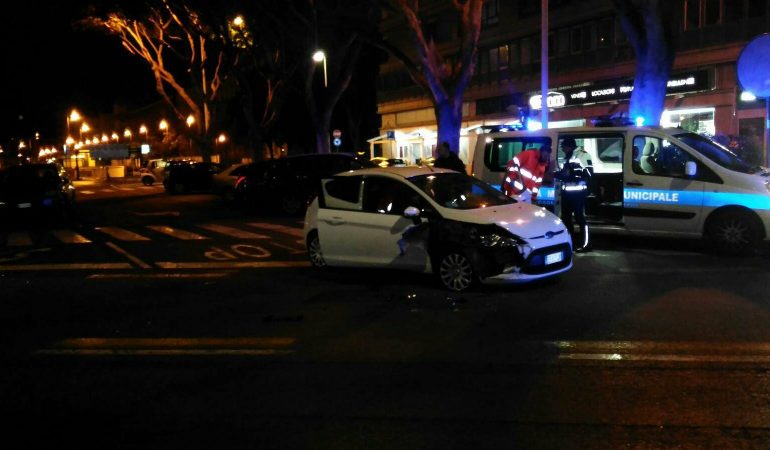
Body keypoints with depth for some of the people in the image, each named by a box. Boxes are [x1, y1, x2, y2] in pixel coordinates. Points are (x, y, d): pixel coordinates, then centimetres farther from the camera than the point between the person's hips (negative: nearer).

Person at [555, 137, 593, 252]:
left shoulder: (582, 155, -12)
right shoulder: (567, 157, 17)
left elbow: (587, 174, -20)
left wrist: (571, 174, -24)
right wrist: (557, 174, 5)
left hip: (578, 192, -9)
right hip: (567, 192, 9)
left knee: (580, 217, -9)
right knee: (565, 217, 14)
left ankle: (586, 244, -4)